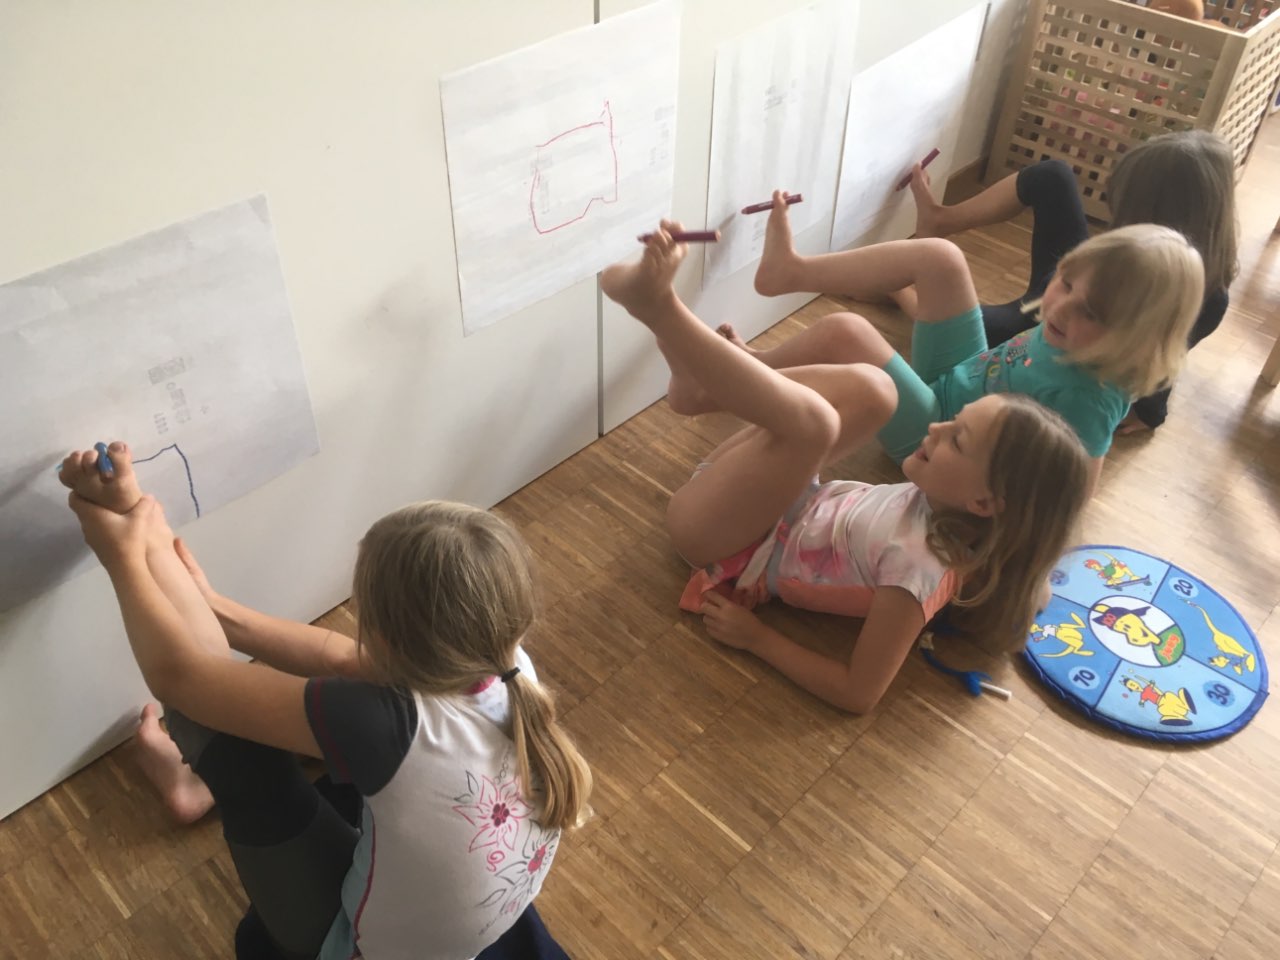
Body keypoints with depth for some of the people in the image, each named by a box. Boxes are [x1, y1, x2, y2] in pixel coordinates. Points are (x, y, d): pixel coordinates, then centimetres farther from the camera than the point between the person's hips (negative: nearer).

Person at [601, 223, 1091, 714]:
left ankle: (657, 305, -23)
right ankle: (698, 374, -6)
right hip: (770, 513, 8)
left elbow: (858, 693, -25)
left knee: (811, 420, -33)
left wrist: (756, 636, -17)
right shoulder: (943, 508, -7)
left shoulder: (922, 570, -29)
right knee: (869, 389, -5)